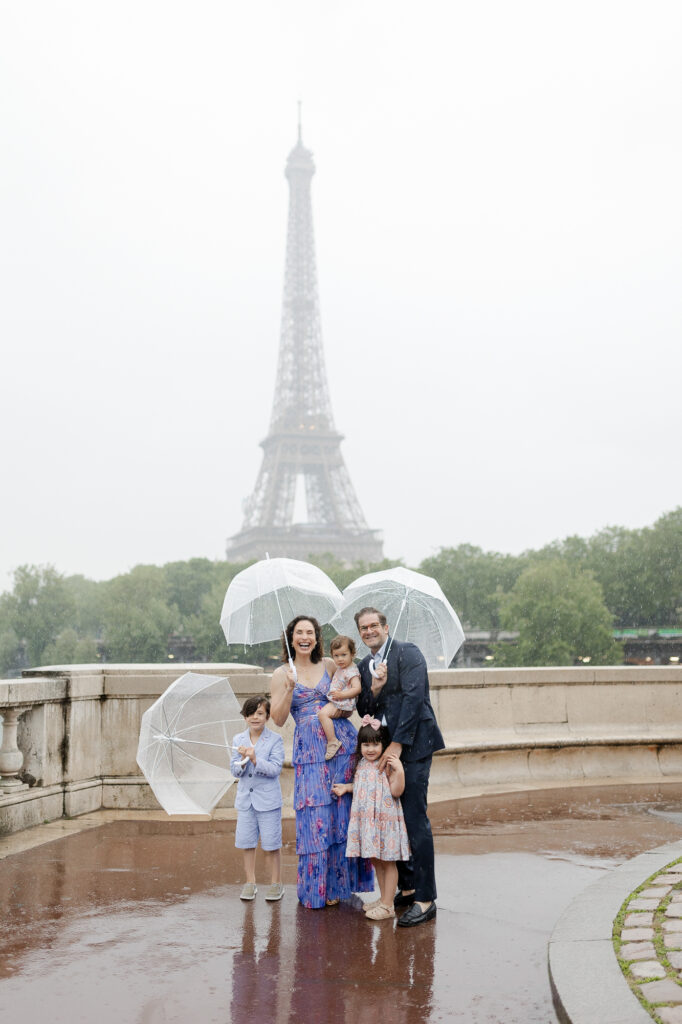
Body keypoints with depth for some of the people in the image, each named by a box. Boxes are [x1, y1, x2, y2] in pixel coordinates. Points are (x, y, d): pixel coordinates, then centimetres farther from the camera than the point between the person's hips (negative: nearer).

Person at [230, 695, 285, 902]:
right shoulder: (238, 740, 5)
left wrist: (255, 760, -26)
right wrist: (243, 760, -18)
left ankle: (276, 883, 15)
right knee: (247, 842, 9)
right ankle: (250, 882, 22)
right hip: (245, 799, 4)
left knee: (271, 844, 2)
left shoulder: (275, 740, -6)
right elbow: (235, 771, 3)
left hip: (268, 800, -4)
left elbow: (275, 768, -15)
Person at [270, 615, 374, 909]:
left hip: (342, 740, 1)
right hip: (309, 750, -1)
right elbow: (278, 719, -2)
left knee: (343, 811, 1)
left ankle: (339, 881, 13)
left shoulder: (329, 665, 8)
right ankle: (316, 887, 10)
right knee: (315, 816, -2)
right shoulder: (282, 673, 4)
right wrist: (290, 689, -16)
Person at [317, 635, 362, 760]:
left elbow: (357, 688, -24)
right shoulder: (340, 668, 15)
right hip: (335, 703, 11)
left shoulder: (351, 671, -14)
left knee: (323, 713, -28)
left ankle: (332, 742, -31)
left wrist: (342, 695, -28)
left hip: (343, 705, -11)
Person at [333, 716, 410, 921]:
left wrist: (399, 770, -29)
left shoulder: (387, 765, -13)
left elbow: (396, 791, -19)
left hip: (385, 819, -8)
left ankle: (387, 905, 7)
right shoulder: (362, 765, 10)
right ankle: (383, 898, 29)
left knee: (388, 862, 1)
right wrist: (346, 787, 16)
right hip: (366, 820, 8)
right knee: (376, 861, 16)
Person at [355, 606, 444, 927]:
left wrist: (397, 744, -19)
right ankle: (406, 888, 22)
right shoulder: (364, 666, 16)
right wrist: (374, 689, -8)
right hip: (383, 750, 8)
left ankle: (425, 899, -5)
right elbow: (363, 711, 13)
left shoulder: (407, 653, -6)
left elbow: (413, 697, -15)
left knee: (415, 820, -9)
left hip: (411, 745, -7)